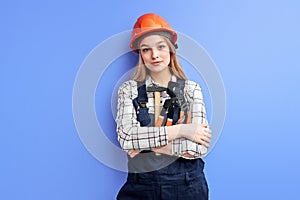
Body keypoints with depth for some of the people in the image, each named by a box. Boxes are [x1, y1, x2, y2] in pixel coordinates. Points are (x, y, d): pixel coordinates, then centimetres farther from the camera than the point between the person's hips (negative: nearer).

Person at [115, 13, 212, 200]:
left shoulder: (191, 89, -2)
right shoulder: (129, 89, -1)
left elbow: (199, 147, -11)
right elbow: (126, 138, -15)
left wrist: (145, 143, -14)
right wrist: (178, 130, -17)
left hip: (187, 184, 1)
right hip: (141, 184, 0)